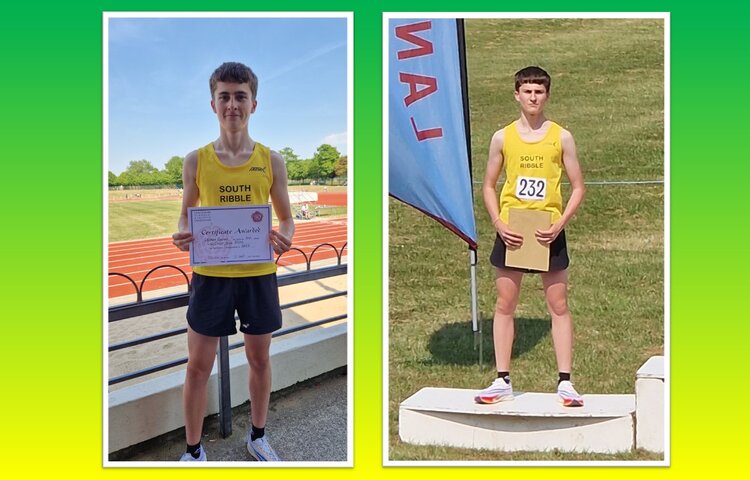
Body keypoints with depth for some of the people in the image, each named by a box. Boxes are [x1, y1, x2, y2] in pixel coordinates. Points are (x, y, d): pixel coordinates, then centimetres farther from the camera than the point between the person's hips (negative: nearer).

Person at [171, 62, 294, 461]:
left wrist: (285, 238, -17)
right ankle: (193, 450, 23)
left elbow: (285, 218, 6)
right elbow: (186, 216, 7)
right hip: (210, 275, 0)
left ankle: (257, 436, 35)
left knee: (259, 358, 15)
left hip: (259, 274, 1)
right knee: (198, 365, 5)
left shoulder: (271, 161, 0)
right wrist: (182, 237, -15)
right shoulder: (196, 161, -1)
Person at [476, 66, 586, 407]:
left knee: (559, 305, 3)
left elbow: (578, 187, 2)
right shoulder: (502, 137, 3)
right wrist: (498, 223, -6)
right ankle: (503, 381, 15)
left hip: (548, 233, -1)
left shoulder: (561, 137, 0)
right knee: (504, 305, 5)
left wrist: (560, 223, -12)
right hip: (510, 232, 1)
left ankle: (565, 382, 12)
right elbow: (488, 185, 8)